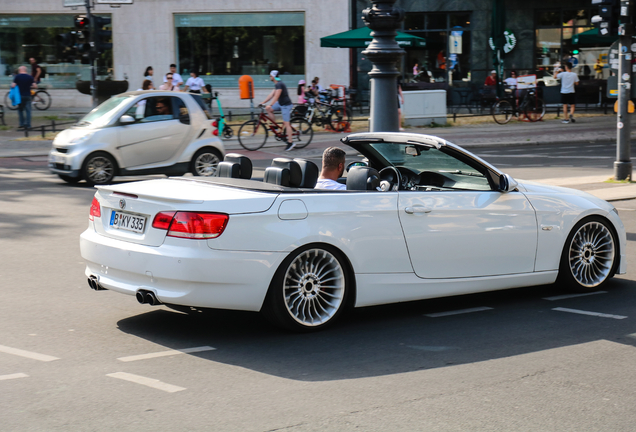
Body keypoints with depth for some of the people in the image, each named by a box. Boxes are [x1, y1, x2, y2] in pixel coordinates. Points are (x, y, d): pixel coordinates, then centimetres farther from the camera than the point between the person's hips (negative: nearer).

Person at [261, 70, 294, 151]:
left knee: (286, 123, -9)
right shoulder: (276, 85, 12)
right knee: (268, 109, 0)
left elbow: (276, 96, -28)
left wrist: (270, 105, -35)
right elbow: (271, 95, 14)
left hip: (286, 105, -10)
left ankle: (290, 142, -6)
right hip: (280, 103, 10)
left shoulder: (279, 85, -20)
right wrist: (263, 102, 11)